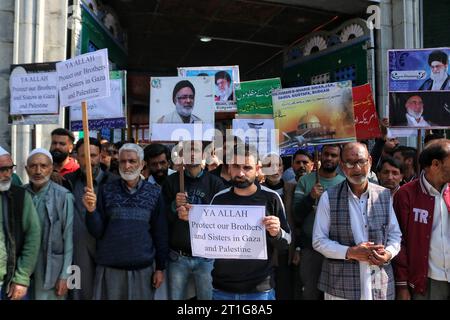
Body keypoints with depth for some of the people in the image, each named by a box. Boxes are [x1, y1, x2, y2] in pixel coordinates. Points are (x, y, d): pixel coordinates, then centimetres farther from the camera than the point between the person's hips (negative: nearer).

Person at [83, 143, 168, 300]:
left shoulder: (154, 193, 0)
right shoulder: (107, 191, -1)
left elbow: (160, 233, 3)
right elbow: (97, 232, -1)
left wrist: (160, 268, 3)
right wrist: (91, 211, -19)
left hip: (143, 268, 0)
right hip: (109, 267, 0)